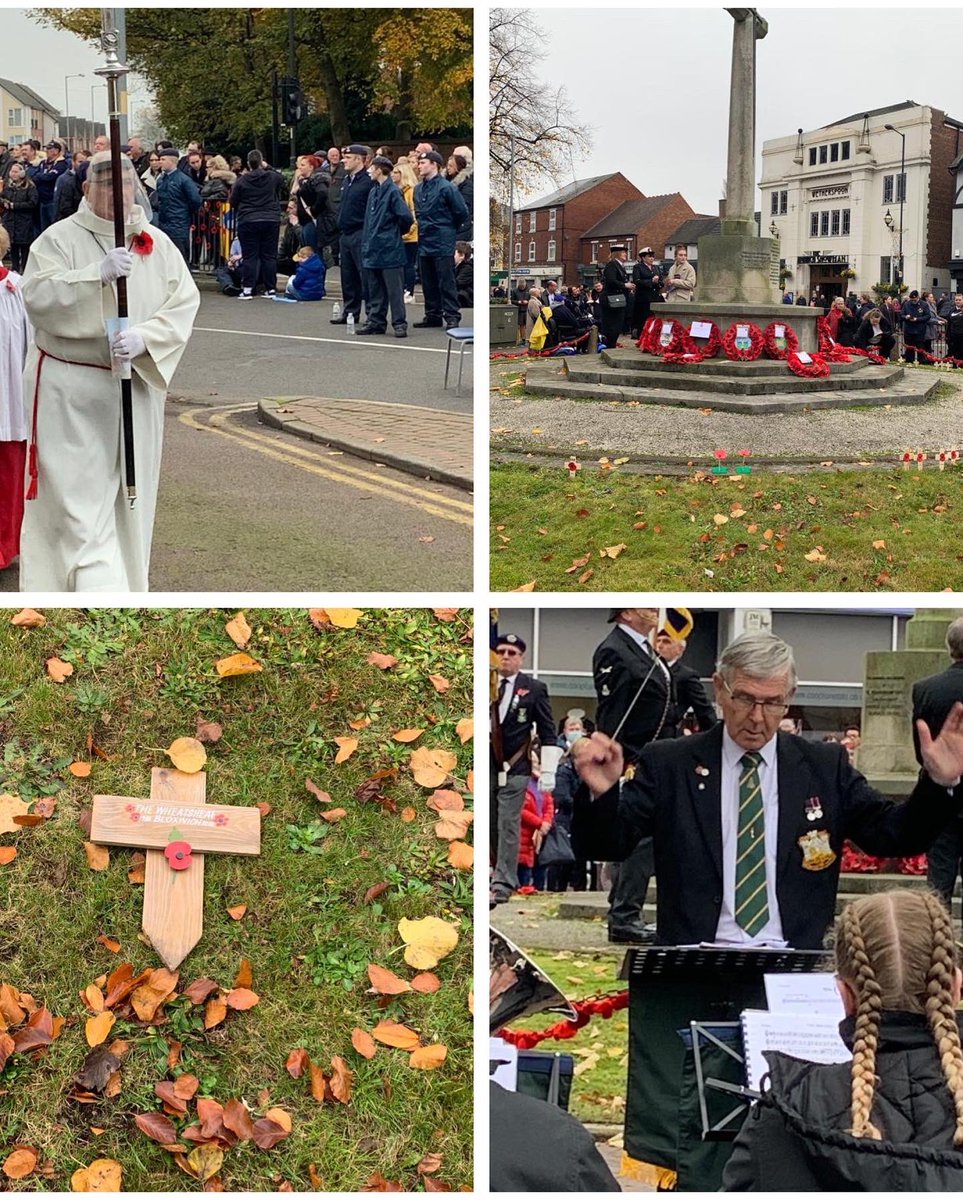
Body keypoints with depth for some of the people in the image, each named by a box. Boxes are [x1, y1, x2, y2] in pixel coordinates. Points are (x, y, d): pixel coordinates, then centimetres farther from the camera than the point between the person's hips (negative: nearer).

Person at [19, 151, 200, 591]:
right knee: (81, 494, -9)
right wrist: (98, 273, -30)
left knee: (129, 496, 12)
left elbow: (184, 302, -3)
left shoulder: (157, 244, 5)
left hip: (138, 386, 4)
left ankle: (129, 584, 27)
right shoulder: (60, 238, -6)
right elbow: (37, 298, -18)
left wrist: (144, 338, -21)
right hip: (70, 392, -4)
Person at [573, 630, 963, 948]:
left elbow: (894, 835, 9)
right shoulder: (668, 763, 7)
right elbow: (610, 842, 2)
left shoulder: (826, 765, 12)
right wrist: (603, 791, -20)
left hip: (796, 962, 2)